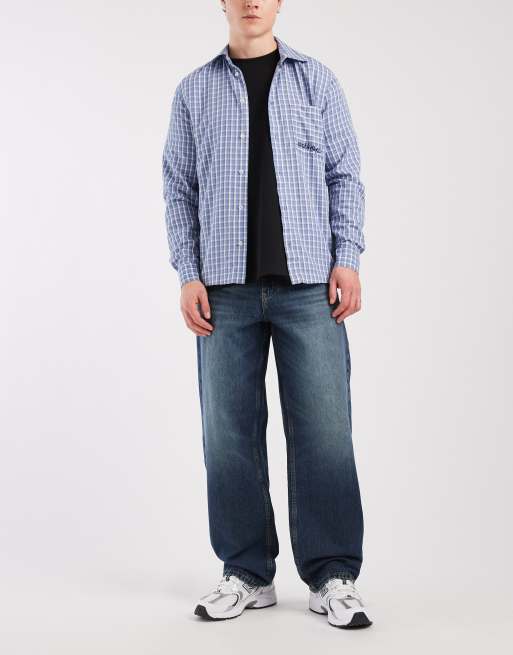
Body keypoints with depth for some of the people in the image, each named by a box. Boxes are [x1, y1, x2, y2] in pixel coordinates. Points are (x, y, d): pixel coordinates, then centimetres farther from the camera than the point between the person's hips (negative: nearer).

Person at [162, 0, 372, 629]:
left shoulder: (317, 82, 11)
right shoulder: (194, 91, 12)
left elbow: (345, 175, 8)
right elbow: (179, 188, 10)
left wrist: (348, 258, -3)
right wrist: (187, 275, 0)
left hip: (309, 283, -1)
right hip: (227, 287, 1)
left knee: (322, 428, -3)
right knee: (229, 433, 2)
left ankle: (333, 576, 7)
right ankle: (247, 574, 14)